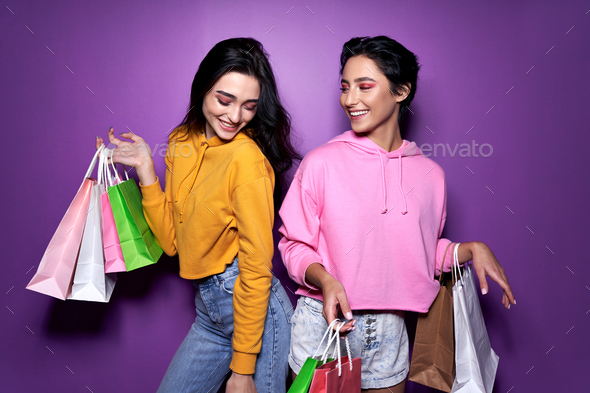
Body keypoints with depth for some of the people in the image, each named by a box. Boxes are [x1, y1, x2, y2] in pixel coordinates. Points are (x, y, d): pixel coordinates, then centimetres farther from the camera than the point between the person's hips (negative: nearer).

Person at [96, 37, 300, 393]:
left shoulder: (247, 155, -18)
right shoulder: (182, 143, 4)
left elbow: (257, 266, -17)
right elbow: (171, 241, 6)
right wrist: (145, 170, -1)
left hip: (254, 307, -7)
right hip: (208, 306, 7)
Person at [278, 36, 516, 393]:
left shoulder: (430, 174, 2)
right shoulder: (321, 163, -9)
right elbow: (294, 244, -5)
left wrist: (472, 249, -1)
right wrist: (324, 280, -21)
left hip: (389, 331, 3)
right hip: (323, 322, -2)